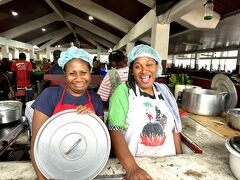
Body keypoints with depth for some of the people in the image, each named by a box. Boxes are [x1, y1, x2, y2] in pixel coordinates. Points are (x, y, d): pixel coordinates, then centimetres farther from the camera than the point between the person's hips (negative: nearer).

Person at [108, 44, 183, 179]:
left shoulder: (164, 91, 3)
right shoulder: (123, 91, -12)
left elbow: (175, 128, 10)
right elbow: (115, 130, -19)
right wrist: (132, 167, -28)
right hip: (133, 162, -3)